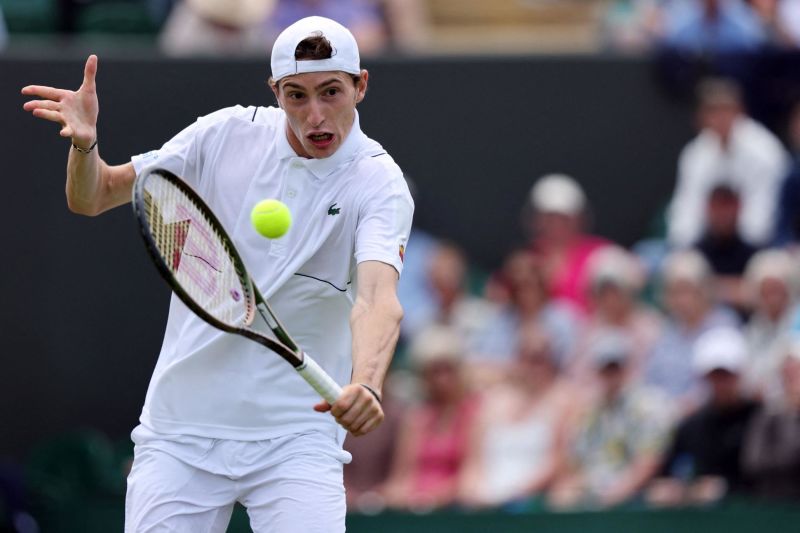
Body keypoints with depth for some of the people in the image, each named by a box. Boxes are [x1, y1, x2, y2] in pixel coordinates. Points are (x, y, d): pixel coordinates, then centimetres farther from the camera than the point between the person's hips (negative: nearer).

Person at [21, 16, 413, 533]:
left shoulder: (379, 184, -10)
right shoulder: (226, 135, -1)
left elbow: (379, 299, -29)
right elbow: (94, 197, 7)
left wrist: (366, 385, -49)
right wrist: (84, 143, -16)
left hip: (295, 437, -2)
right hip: (181, 428, 2)